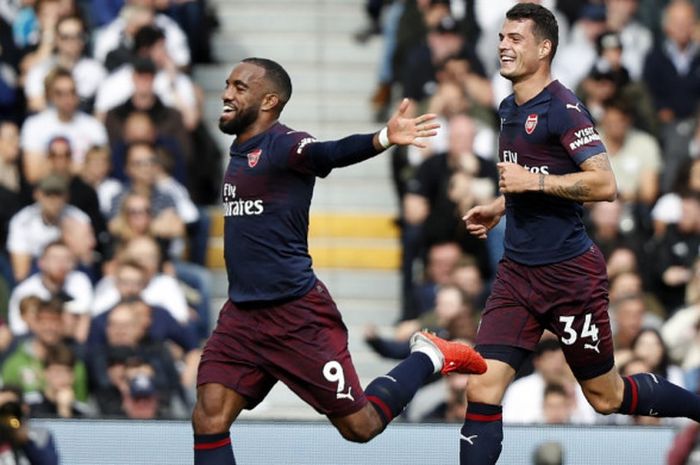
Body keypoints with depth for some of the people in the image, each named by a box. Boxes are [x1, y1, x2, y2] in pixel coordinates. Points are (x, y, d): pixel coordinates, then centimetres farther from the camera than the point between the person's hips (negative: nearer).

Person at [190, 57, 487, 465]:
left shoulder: (283, 144, -15)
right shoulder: (241, 150, 11)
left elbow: (332, 153, -36)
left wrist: (383, 139, -55)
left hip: (297, 315, -7)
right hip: (242, 316, 8)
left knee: (360, 426, 2)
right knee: (208, 421, -8)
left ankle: (430, 358, 26)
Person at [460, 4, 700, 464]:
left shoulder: (562, 108, -15)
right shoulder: (510, 109, 12)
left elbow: (604, 184, -24)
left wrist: (533, 182, -24)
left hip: (570, 272, -7)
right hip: (518, 271, 7)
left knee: (607, 396, 8)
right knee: (483, 389, -8)